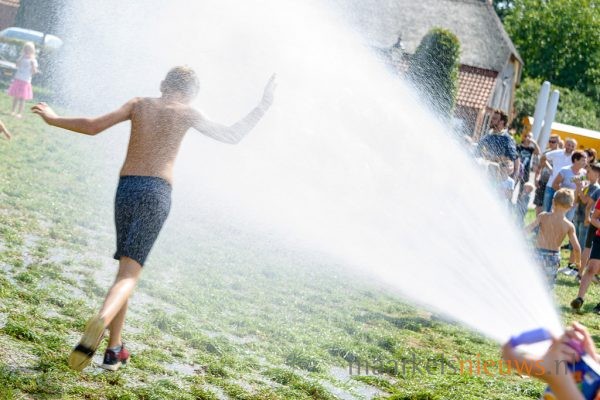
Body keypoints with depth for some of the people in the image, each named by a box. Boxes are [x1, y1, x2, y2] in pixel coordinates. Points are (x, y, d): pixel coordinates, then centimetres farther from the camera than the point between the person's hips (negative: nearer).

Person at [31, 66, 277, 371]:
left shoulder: (139, 104, 14)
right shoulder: (187, 114, 8)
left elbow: (92, 126, 7)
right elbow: (232, 136, 11)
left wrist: (53, 119, 22)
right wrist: (263, 106, 20)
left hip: (125, 188, 4)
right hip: (156, 192, -3)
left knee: (126, 267, 19)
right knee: (129, 274, -9)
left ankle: (114, 348, 17)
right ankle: (101, 321, -40)